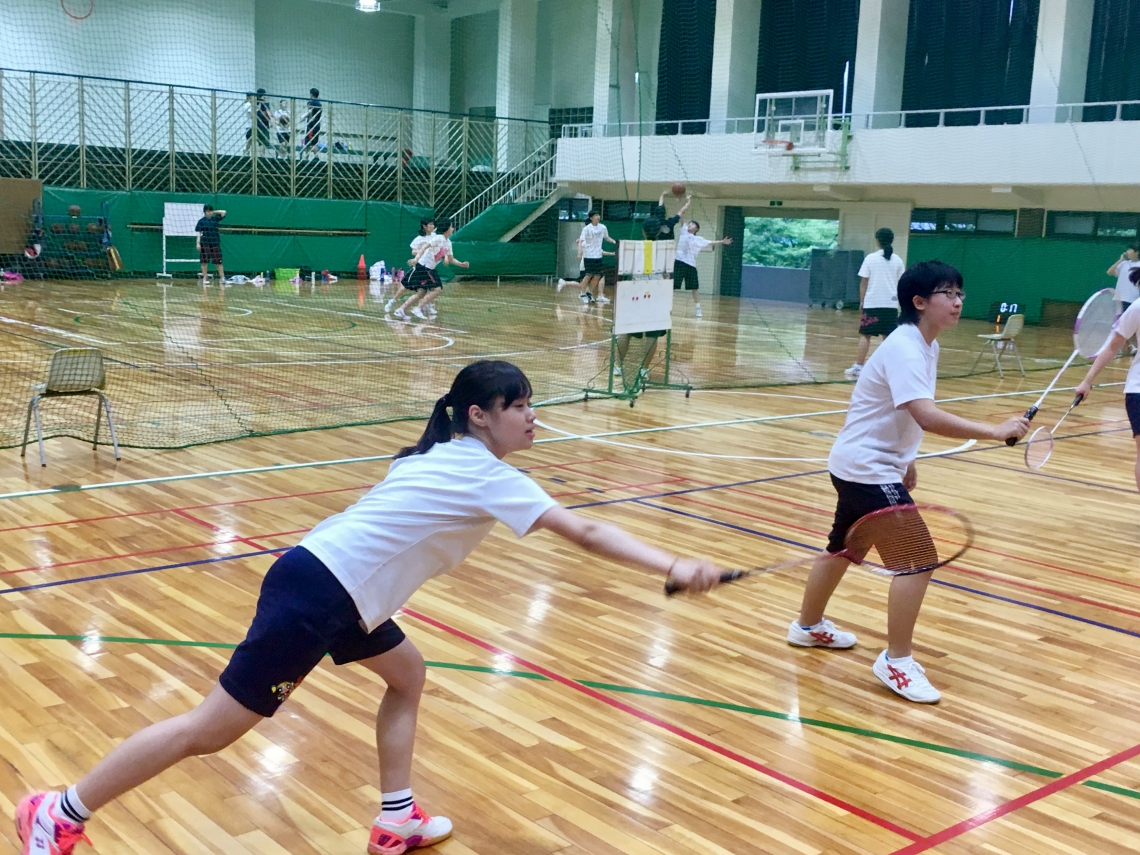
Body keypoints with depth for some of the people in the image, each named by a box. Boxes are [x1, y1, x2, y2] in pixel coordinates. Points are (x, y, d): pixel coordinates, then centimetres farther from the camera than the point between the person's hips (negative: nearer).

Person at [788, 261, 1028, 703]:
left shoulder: (925, 346, 6)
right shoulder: (904, 349, -25)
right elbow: (927, 417, -38)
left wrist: (905, 460, 21)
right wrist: (994, 431, -39)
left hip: (863, 467, 11)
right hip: (867, 469, -11)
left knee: (844, 549, 25)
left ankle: (809, 626, 44)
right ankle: (896, 662, -2)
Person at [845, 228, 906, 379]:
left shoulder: (870, 258, -3)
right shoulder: (897, 260, 4)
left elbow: (863, 283, -3)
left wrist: (861, 301, 4)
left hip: (872, 303, -2)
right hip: (891, 304, 2)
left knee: (865, 335, 2)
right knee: (889, 337, 6)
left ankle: (858, 367, -1)